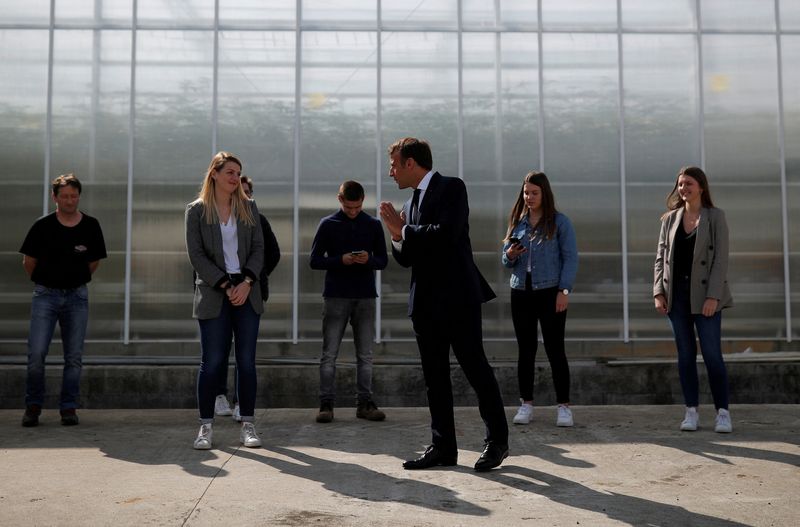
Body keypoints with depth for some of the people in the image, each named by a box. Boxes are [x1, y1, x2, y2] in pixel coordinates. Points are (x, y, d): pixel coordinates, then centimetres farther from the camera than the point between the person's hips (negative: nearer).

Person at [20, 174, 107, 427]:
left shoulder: (91, 226, 0)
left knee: (74, 357, 3)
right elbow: (28, 261, 7)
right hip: (45, 295, -1)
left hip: (77, 295, 1)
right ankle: (33, 405, 9)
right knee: (36, 353, -8)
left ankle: (69, 408, 14)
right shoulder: (43, 225, -4)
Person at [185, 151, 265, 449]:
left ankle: (248, 425, 8)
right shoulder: (196, 210, 2)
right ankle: (206, 427, 7)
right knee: (212, 362, -2)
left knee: (247, 361, 2)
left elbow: (258, 248, 6)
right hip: (213, 294, -2)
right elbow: (196, 255, -3)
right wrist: (226, 285, -11)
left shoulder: (249, 208, 10)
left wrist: (246, 282, -9)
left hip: (246, 292, 2)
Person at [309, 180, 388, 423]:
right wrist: (341, 260, -15)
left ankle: (365, 403, 10)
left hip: (365, 296, 2)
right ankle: (326, 404, 1)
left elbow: (383, 260, 9)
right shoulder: (328, 224, 2)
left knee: (365, 355, 4)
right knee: (329, 353, -3)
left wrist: (369, 259, -13)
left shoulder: (373, 225, 8)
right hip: (336, 296, -2)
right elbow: (315, 260, 1)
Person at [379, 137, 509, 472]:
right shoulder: (411, 203, 17)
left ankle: (497, 440, 11)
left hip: (457, 297, -8)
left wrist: (405, 231, -10)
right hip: (425, 302, 8)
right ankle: (443, 447, 15)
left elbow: (446, 234, -21)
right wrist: (398, 236, -2)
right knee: (435, 377, 9)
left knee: (476, 368, -2)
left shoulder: (451, 188, -6)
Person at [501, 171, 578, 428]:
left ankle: (563, 406, 4)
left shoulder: (560, 222, 0)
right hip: (521, 293, 4)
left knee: (555, 349, -2)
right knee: (525, 350, 7)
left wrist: (564, 291, -13)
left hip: (550, 292, -4)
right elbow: (505, 260, 16)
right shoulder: (517, 222, 12)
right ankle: (526, 404, 14)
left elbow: (570, 258, -4)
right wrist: (510, 255, -8)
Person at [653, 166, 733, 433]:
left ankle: (723, 412, 4)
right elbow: (661, 257, 9)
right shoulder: (670, 218, 11)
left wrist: (713, 296, -14)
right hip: (677, 294, 3)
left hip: (704, 294, -3)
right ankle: (691, 411, 11)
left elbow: (721, 258, -6)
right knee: (685, 354, 5)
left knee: (712, 354, -5)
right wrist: (658, 292, -2)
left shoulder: (715, 217, 1)